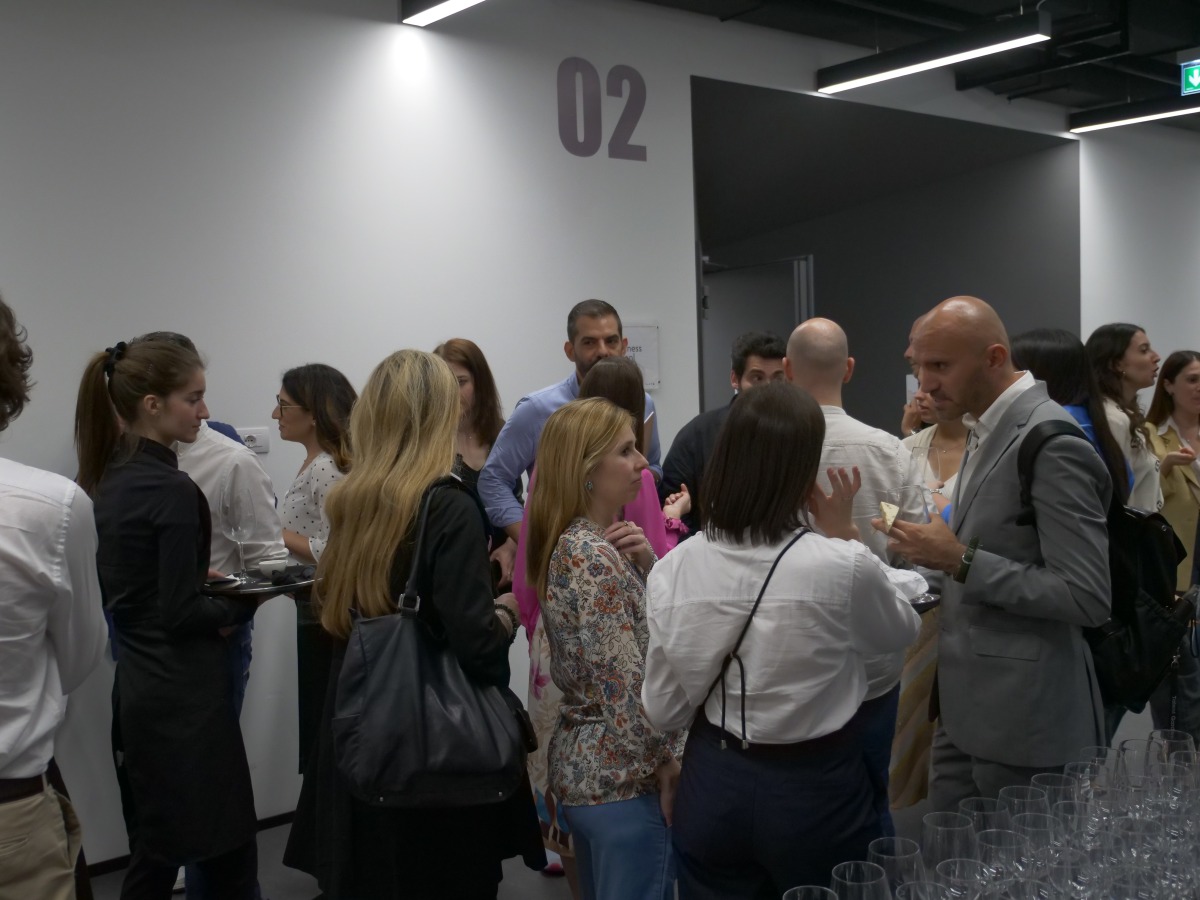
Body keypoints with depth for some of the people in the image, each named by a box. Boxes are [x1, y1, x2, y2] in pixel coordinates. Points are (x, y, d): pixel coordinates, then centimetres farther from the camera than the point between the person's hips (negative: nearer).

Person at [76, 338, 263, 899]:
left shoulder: (106, 479, 6)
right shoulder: (171, 489, -19)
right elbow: (180, 615, -19)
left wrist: (204, 581, 8)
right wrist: (246, 601, -4)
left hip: (134, 685, 9)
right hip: (181, 692, -9)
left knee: (152, 853, 19)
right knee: (225, 853, 3)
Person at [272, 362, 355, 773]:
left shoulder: (328, 468, -19)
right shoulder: (317, 463, 11)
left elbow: (333, 553, -24)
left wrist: (278, 534, -14)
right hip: (313, 607, 10)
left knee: (322, 725, 0)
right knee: (326, 723, 17)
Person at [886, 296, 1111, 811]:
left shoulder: (1051, 444, -19)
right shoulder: (987, 431, 10)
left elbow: (1088, 596, -22)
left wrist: (962, 561, -21)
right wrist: (937, 565, 5)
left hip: (1024, 716, -9)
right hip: (967, 705, 9)